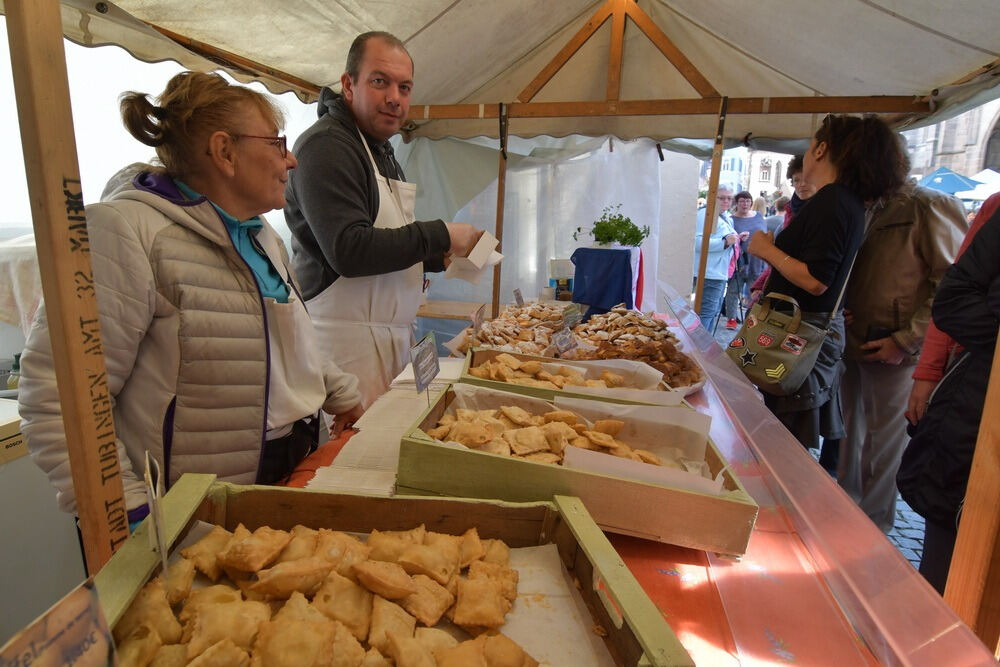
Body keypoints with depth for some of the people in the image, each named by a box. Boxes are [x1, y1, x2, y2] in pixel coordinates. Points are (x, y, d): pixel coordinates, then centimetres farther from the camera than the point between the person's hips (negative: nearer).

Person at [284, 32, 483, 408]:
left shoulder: (381, 151, 19)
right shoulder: (326, 145, -12)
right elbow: (348, 251, -22)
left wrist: (439, 257, 7)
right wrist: (440, 236, -16)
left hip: (392, 333, 9)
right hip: (346, 338, -9)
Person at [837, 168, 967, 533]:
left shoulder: (930, 207, -11)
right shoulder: (872, 211, 13)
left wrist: (906, 341, -17)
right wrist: (839, 308, 7)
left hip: (891, 352, -7)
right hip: (854, 344, 7)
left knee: (882, 446, 5)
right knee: (849, 434, 17)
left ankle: (872, 523, 22)